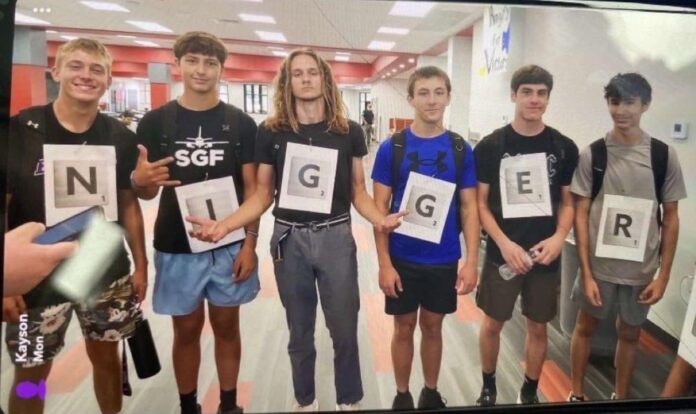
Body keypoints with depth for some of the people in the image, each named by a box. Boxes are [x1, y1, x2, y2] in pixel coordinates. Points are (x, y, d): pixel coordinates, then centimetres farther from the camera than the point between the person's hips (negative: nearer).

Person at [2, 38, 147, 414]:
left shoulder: (120, 138, -1)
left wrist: (140, 264, 5)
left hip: (107, 273, 2)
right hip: (38, 277, -2)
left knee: (106, 357, 17)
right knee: (31, 372, 12)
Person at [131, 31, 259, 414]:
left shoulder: (241, 123, 0)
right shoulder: (155, 122, 0)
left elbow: (251, 188, 0)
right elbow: (147, 190, 3)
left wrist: (250, 243, -7)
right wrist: (140, 180, -22)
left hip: (230, 245, 0)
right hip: (176, 248, 0)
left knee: (226, 326, 12)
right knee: (186, 329, 13)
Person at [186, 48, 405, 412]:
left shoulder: (349, 132, 0)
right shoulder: (270, 132, -1)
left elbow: (358, 191, 4)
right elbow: (262, 195, 0)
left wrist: (379, 218, -16)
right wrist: (223, 225, -15)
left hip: (335, 238, 0)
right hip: (290, 239, 1)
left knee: (344, 329, 8)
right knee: (299, 330, 15)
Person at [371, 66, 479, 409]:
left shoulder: (461, 149, -1)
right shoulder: (391, 148, -6)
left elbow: (469, 207, 1)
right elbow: (379, 207, -6)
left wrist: (471, 260, -5)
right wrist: (384, 263, -10)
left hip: (444, 259, 1)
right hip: (402, 259, -1)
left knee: (432, 326, 16)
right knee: (404, 327, 12)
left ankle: (431, 392, 36)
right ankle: (402, 395, 32)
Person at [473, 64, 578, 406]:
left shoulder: (564, 148, 1)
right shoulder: (490, 146, -5)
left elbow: (568, 202, 7)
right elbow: (480, 203, -4)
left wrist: (559, 237, -11)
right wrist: (504, 243, -15)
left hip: (545, 254, 2)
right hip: (503, 253, -1)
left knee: (537, 326, 13)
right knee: (493, 323, 10)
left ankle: (529, 393, 34)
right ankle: (488, 388, 33)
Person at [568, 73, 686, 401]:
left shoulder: (663, 156, -3)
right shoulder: (592, 154, -7)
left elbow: (670, 219, 2)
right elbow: (580, 215, -7)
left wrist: (663, 275, -2)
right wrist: (586, 273, -11)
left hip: (642, 269, 1)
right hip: (598, 264, -1)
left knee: (629, 333, 16)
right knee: (586, 326, 13)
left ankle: (619, 397, 37)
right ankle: (576, 394, 32)